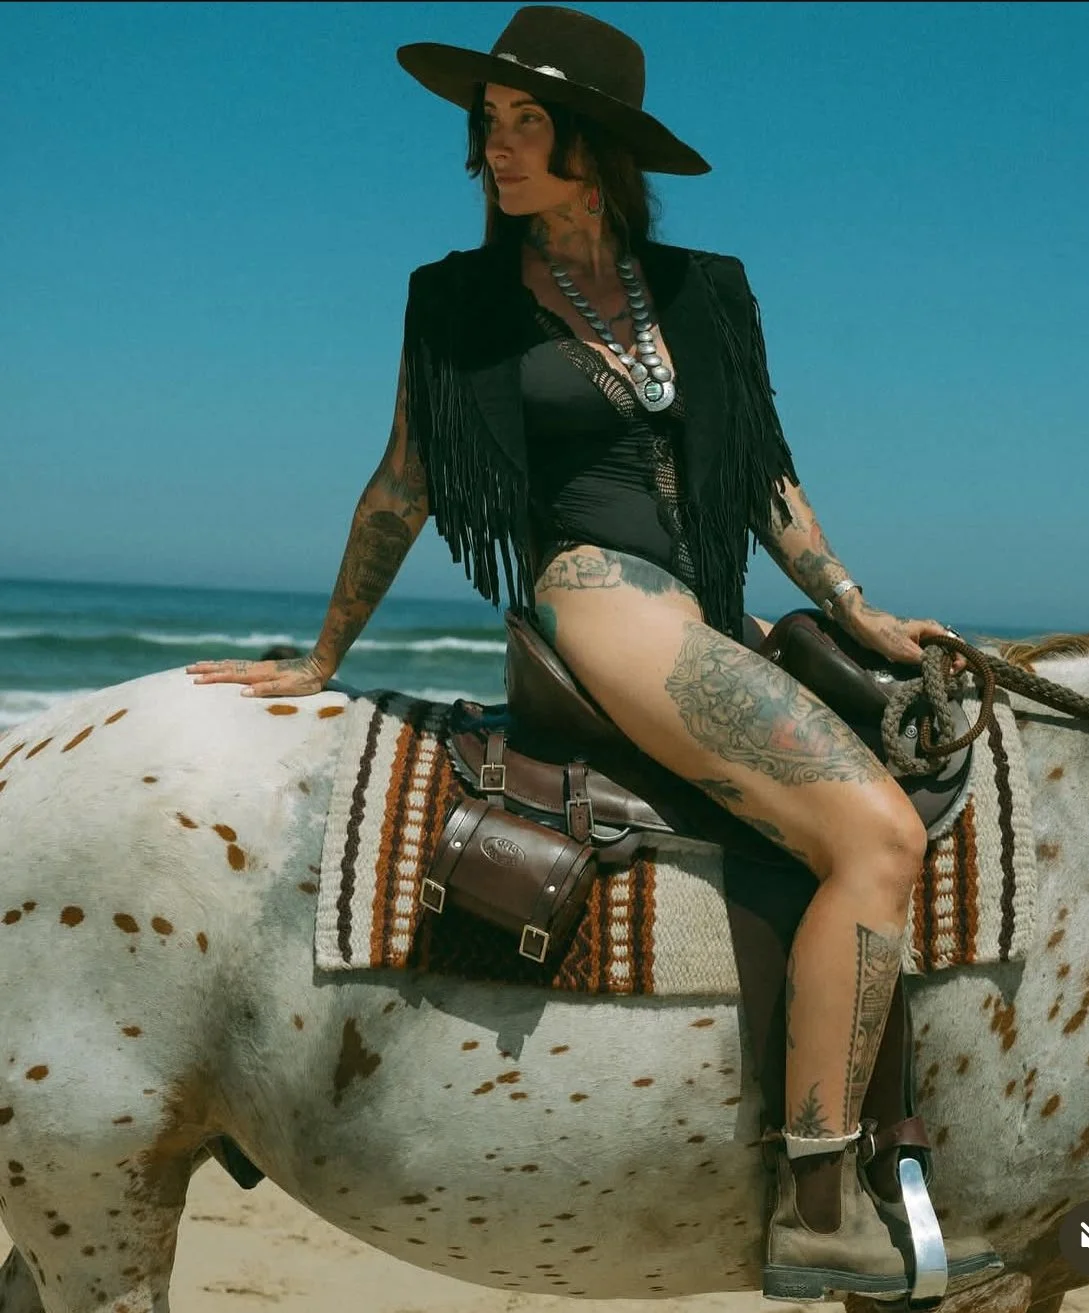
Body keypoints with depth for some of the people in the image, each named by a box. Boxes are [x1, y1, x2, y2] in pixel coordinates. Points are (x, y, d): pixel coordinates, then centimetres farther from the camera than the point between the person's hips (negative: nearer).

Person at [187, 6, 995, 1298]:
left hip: (704, 623, 7)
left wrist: (857, 610, 10)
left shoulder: (702, 292, 15)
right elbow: (401, 491, 12)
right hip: (601, 595, -6)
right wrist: (320, 660, 15)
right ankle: (819, 1203, -24)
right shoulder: (461, 301, 6)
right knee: (877, 832, -24)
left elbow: (765, 473, 19)